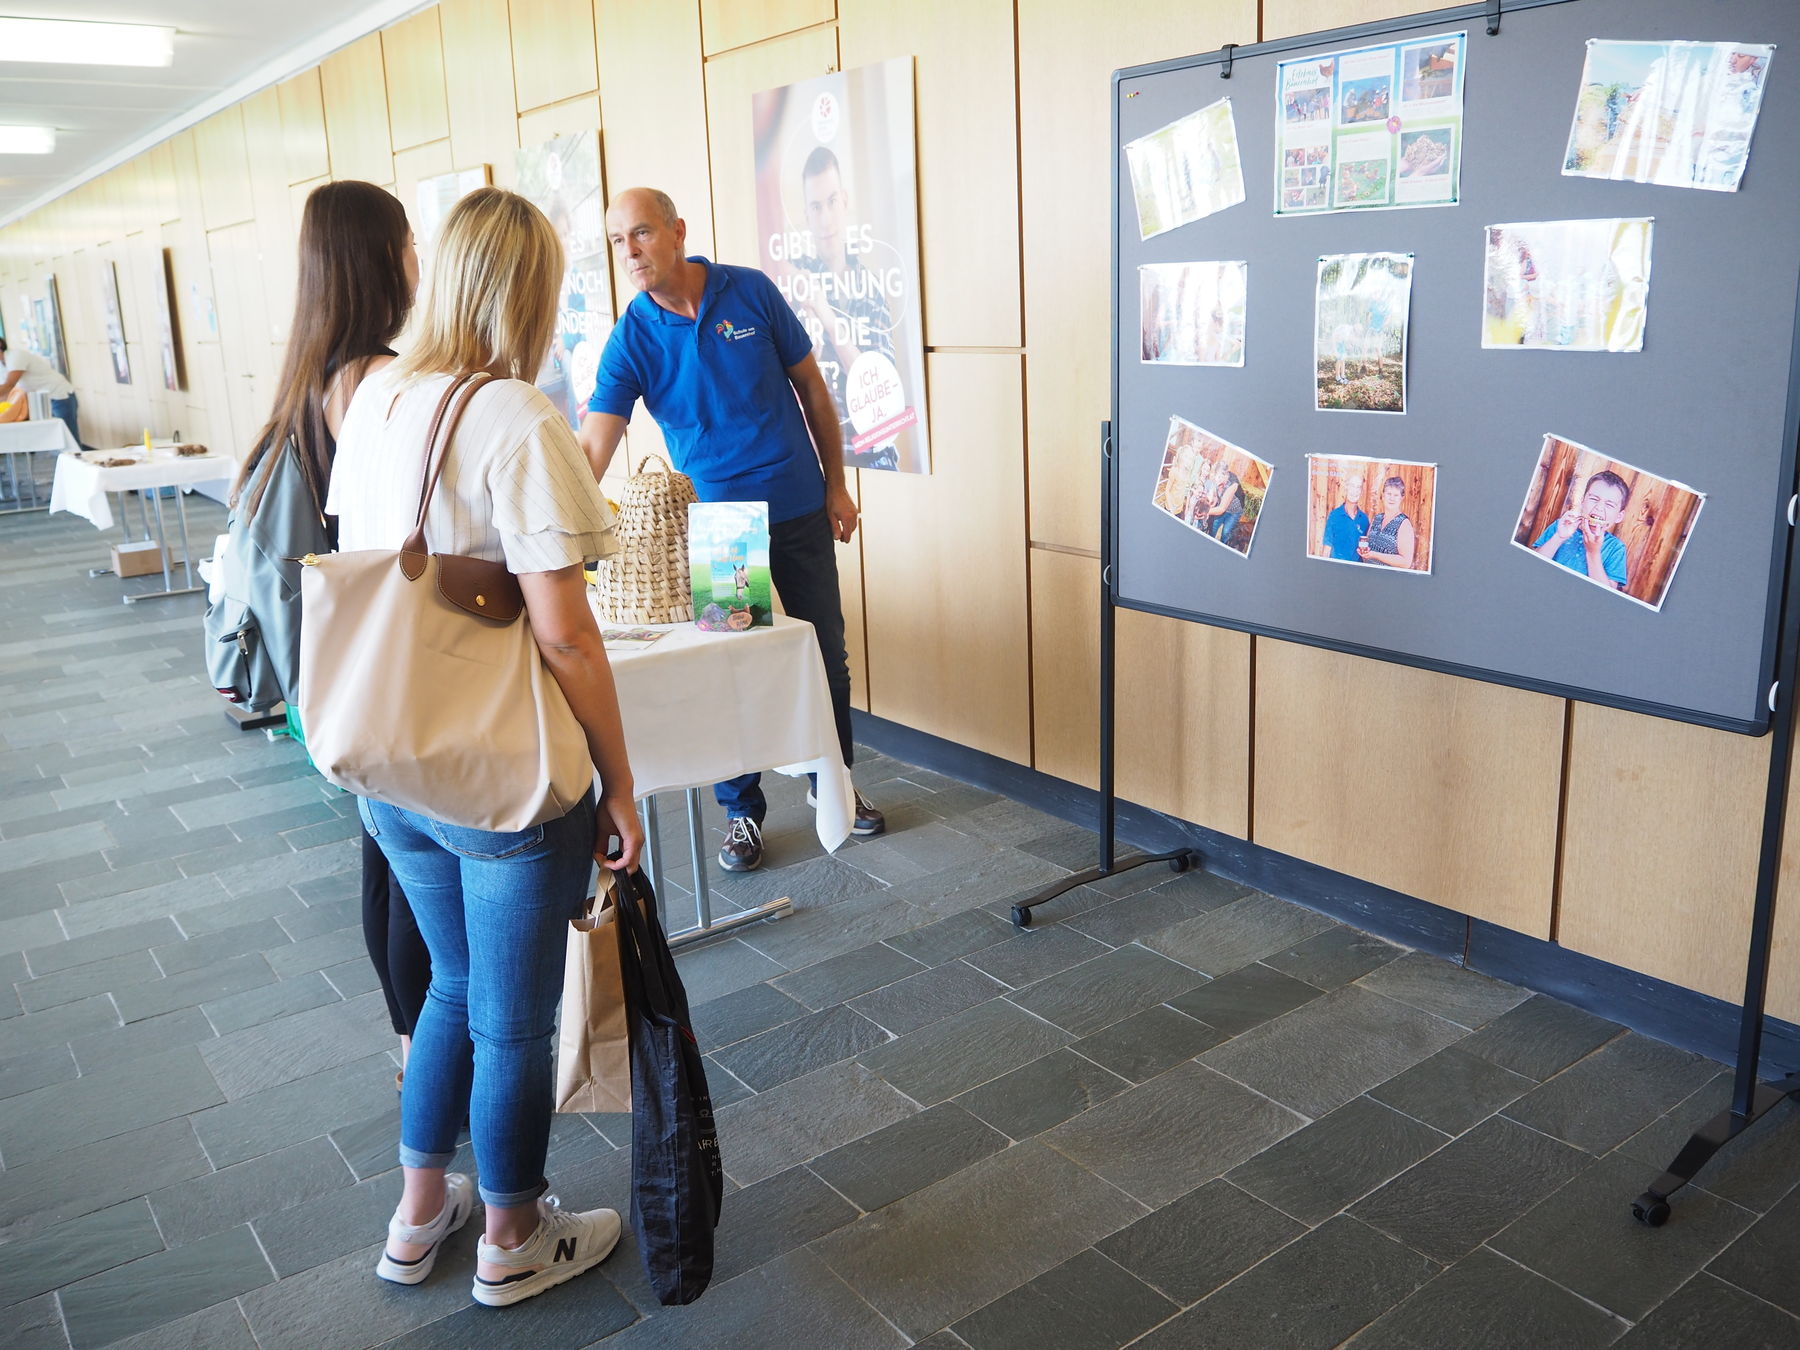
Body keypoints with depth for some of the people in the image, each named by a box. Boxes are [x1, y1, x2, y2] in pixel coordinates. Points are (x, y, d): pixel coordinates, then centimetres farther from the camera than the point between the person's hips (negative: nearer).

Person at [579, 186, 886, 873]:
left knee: (826, 655, 11)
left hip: (799, 513, 1)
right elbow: (593, 444, -19)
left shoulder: (751, 292, -6)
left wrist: (836, 484, 3)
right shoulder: (631, 339, -9)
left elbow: (811, 388, 3)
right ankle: (741, 810, 24)